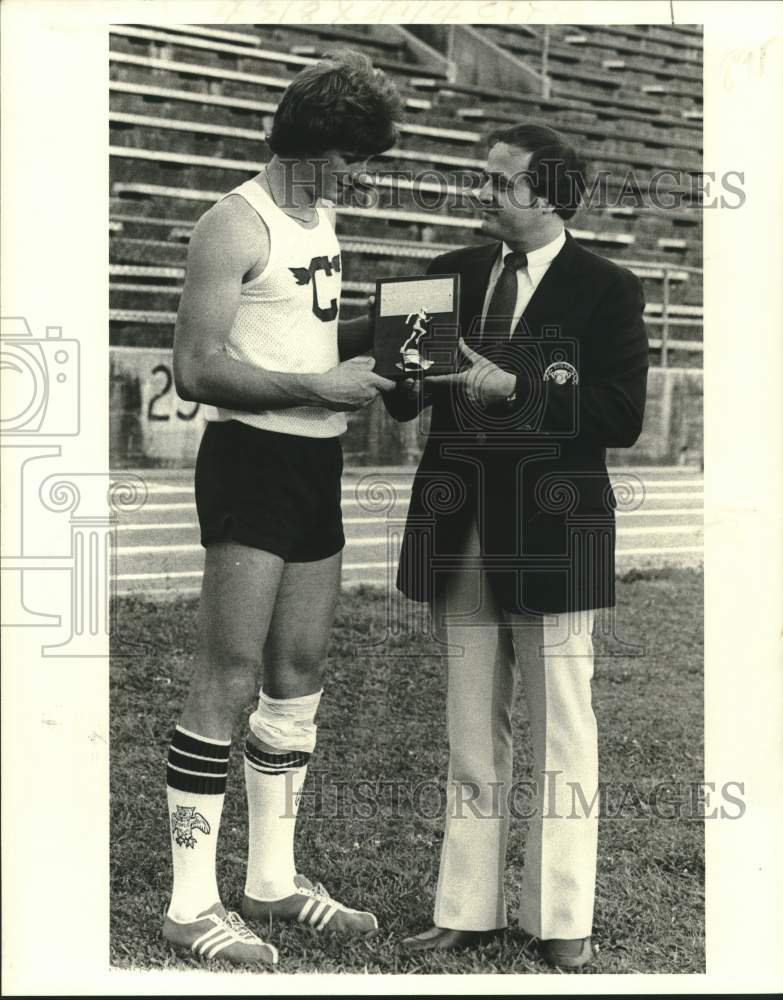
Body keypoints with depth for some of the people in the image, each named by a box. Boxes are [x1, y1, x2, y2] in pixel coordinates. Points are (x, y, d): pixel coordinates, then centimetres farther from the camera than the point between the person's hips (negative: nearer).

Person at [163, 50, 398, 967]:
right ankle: (191, 905, 2)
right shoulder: (235, 226, -11)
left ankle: (274, 879, 22)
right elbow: (196, 369, -17)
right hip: (252, 458, -9)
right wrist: (320, 388, -21)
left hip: (317, 464, 9)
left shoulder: (322, 219, 16)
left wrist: (374, 327, 7)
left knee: (298, 672, 11)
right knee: (229, 677, -7)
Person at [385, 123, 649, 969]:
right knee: (471, 732, 10)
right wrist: (415, 374, -9)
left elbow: (622, 417, -11)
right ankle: (468, 909, 20)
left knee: (560, 733, 2)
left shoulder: (606, 290, -2)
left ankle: (562, 922, 13)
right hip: (459, 530, 5)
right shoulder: (451, 274, 11)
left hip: (549, 532, -4)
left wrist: (514, 388, -18)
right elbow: (404, 402, 14)